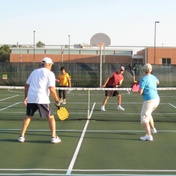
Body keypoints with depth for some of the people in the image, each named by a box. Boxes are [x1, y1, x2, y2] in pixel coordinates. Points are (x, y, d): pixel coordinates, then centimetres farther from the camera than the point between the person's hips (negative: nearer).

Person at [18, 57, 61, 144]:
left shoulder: (34, 72, 17)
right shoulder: (50, 73, -1)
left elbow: (27, 85, 17)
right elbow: (51, 89, -11)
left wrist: (26, 97, 24)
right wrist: (57, 101, -3)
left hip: (31, 98, 5)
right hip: (42, 99, -5)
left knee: (28, 116, 19)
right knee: (51, 117, 8)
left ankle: (22, 136, 17)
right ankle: (54, 137, 6)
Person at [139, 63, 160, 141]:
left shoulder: (143, 79, -12)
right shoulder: (153, 77, 10)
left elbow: (140, 92, -16)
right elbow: (158, 82, 35)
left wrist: (141, 92, 6)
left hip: (149, 100, -8)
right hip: (156, 99, 8)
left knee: (144, 117, -5)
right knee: (148, 114, 30)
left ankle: (148, 135, -18)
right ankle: (153, 129, 36)